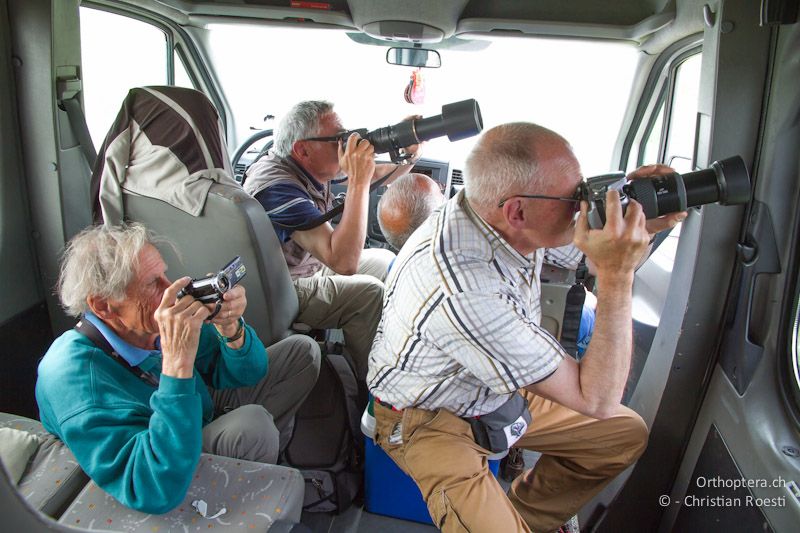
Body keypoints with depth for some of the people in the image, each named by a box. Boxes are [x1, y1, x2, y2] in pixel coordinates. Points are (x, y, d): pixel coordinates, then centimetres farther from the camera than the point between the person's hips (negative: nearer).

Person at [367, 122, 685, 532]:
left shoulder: (502, 219, -15)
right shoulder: (464, 292, -39)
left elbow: (585, 249, 6)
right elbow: (597, 399, -30)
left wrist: (642, 225, -14)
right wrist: (617, 275, -33)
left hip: (498, 390, 8)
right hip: (428, 418, -7)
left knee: (627, 435, 10)